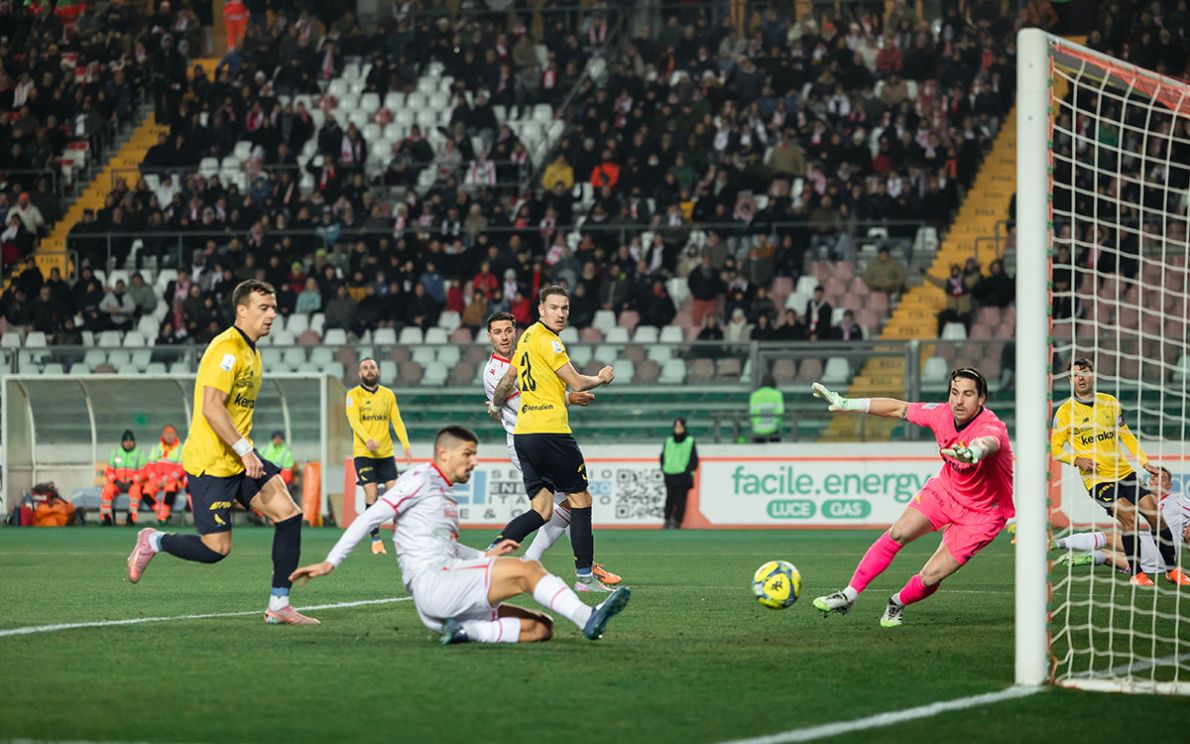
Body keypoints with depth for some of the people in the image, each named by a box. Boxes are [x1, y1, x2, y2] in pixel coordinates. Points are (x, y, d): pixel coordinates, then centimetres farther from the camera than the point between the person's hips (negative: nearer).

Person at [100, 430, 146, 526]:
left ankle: (131, 517, -40)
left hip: (133, 483, -2)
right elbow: (108, 471, 9)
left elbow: (142, 473, 0)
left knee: (135, 489, -37)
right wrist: (116, 481, -10)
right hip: (117, 483, 2)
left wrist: (131, 482, -15)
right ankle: (106, 517, -26)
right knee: (107, 489, -29)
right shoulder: (115, 453, 12)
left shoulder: (139, 453, 7)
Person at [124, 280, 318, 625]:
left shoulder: (251, 351, 15)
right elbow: (211, 407, -24)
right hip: (209, 463, -9)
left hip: (239, 459, 9)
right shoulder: (227, 348, -16)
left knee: (288, 513, -6)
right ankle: (154, 541, 18)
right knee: (216, 549, -9)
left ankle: (278, 606, -1)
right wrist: (245, 451, -25)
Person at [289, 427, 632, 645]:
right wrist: (330, 563, -8)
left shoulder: (445, 495, 27)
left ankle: (467, 631, -19)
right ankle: (587, 618, -38)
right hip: (431, 582, -9)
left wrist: (487, 556, 22)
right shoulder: (421, 478, 1)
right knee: (526, 570, -23)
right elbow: (371, 517, -3)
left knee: (540, 627, -4)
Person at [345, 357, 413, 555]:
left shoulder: (388, 395, 11)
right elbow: (354, 421, -14)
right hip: (363, 453, -3)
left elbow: (397, 421, 9)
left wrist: (406, 447, -4)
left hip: (386, 453, 3)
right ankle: (376, 540, -2)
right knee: (371, 496, -9)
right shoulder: (354, 395, 0)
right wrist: (367, 439, -32)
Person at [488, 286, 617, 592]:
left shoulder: (527, 337, 16)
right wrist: (602, 378, 7)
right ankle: (585, 576, 7)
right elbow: (577, 383, -13)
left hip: (523, 434, 9)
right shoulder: (546, 340, -11)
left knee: (542, 510, 5)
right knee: (580, 499, 4)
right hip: (549, 431, -9)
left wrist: (496, 404, 46)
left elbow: (508, 378, 28)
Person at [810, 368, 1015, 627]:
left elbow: (988, 443, -60)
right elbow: (899, 409, 1)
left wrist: (975, 452, -84)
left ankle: (898, 604, 22)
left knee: (930, 577, -11)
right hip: (945, 489, 5)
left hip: (981, 513, -5)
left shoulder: (991, 427, -34)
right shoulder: (943, 414, -15)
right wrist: (847, 404, 3)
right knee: (897, 535, -9)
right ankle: (848, 596, 7)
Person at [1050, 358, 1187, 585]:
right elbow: (1054, 448, 0)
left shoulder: (1110, 403, 10)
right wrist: (1077, 460, -16)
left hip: (1124, 472, 5)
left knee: (1154, 514, -2)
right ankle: (1135, 573, -11)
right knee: (1129, 516, -24)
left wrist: (1144, 461, 9)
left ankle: (1172, 569, 13)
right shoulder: (1065, 411, -2)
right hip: (1096, 479, -5)